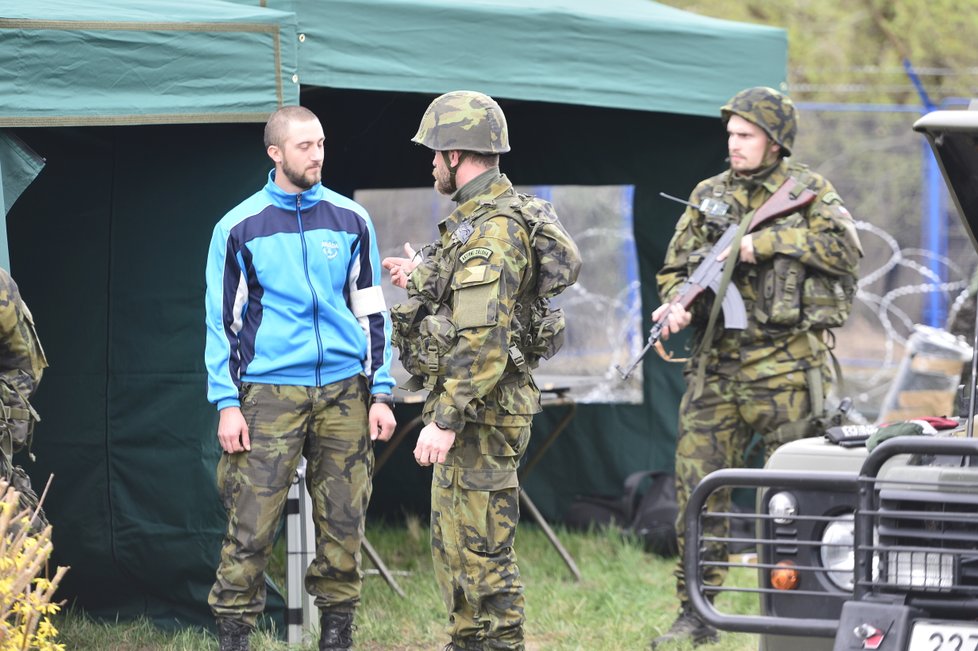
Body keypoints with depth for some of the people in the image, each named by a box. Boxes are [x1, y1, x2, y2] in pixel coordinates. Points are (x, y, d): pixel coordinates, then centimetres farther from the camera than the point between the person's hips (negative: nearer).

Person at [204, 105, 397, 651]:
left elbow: (373, 313, 13)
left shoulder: (351, 221, 9)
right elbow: (221, 320, 4)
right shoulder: (239, 228, 2)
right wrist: (227, 404, -3)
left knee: (344, 522, 4)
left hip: (344, 394, 3)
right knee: (252, 523, -8)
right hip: (269, 395, -2)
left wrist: (381, 394, 7)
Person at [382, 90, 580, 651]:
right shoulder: (484, 216, 13)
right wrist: (424, 280, 22)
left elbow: (484, 339, -26)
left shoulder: (493, 231, -21)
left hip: (482, 412, -11)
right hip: (468, 405, 11)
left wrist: (446, 421, -26)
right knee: (453, 542, 19)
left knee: (482, 547, -7)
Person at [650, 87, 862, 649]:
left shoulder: (808, 190, 1)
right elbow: (677, 267, 14)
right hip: (718, 365, 4)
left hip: (787, 366, -4)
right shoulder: (709, 196, 13)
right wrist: (676, 303, -8)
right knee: (699, 486, 0)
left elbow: (846, 249, -16)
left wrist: (764, 241, -18)